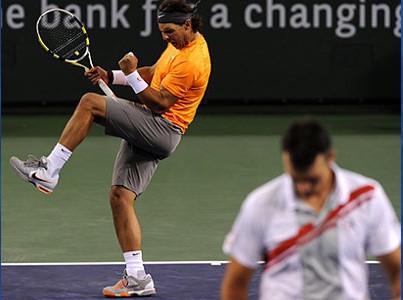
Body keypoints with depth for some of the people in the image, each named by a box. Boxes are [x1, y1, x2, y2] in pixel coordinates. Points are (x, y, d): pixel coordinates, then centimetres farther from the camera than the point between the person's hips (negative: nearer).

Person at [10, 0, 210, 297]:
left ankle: (48, 172, -18)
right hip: (146, 134, 10)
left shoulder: (192, 61, -18)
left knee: (90, 103, -20)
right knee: (120, 197, 3)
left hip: (162, 128, -10)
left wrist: (132, 75, -16)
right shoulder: (180, 43, 14)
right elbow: (153, 73, 28)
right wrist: (112, 76, 17)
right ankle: (137, 279, 5)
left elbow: (159, 103, -18)